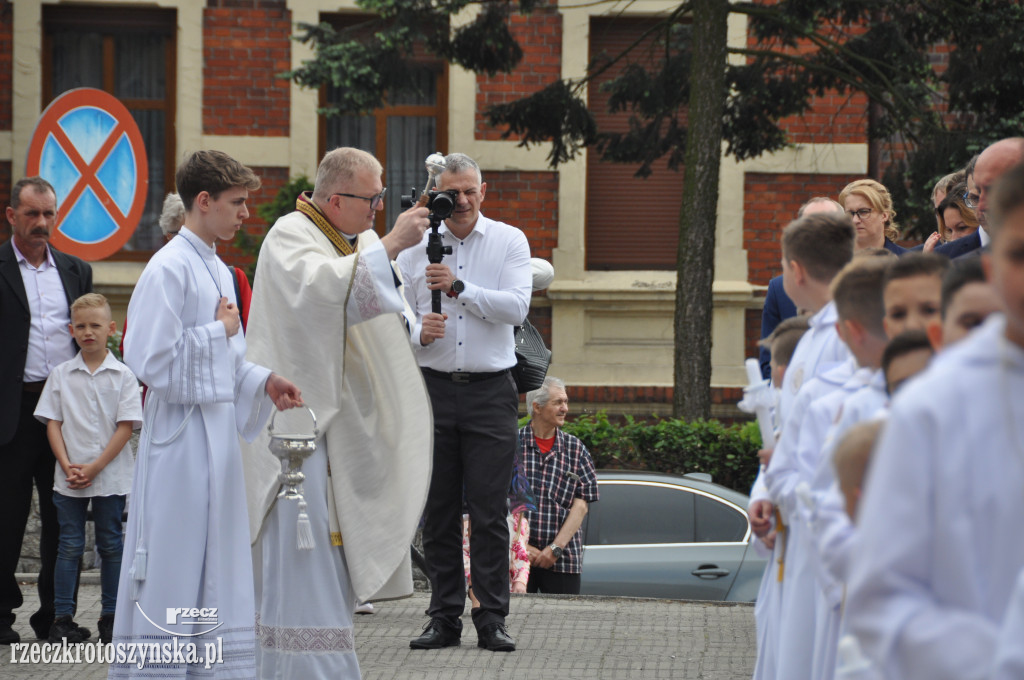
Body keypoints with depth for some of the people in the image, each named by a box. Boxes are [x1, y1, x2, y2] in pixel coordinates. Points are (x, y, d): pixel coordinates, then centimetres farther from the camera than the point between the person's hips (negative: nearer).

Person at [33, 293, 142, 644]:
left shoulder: (122, 376, -1)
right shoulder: (62, 375, 5)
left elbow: (126, 427, -5)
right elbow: (52, 423, 3)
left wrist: (95, 467, -13)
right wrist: (67, 466, -10)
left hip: (110, 476, -1)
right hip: (69, 478, 1)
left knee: (111, 545, 5)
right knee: (70, 546, 2)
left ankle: (111, 616, 13)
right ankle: (63, 617, 4)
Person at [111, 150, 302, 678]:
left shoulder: (217, 270, 14)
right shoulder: (170, 269, -14)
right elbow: (153, 362, -20)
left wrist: (264, 381, 6)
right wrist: (219, 331, -12)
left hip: (219, 432, 9)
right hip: (181, 434, -9)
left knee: (219, 564, 11)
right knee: (172, 571, -4)